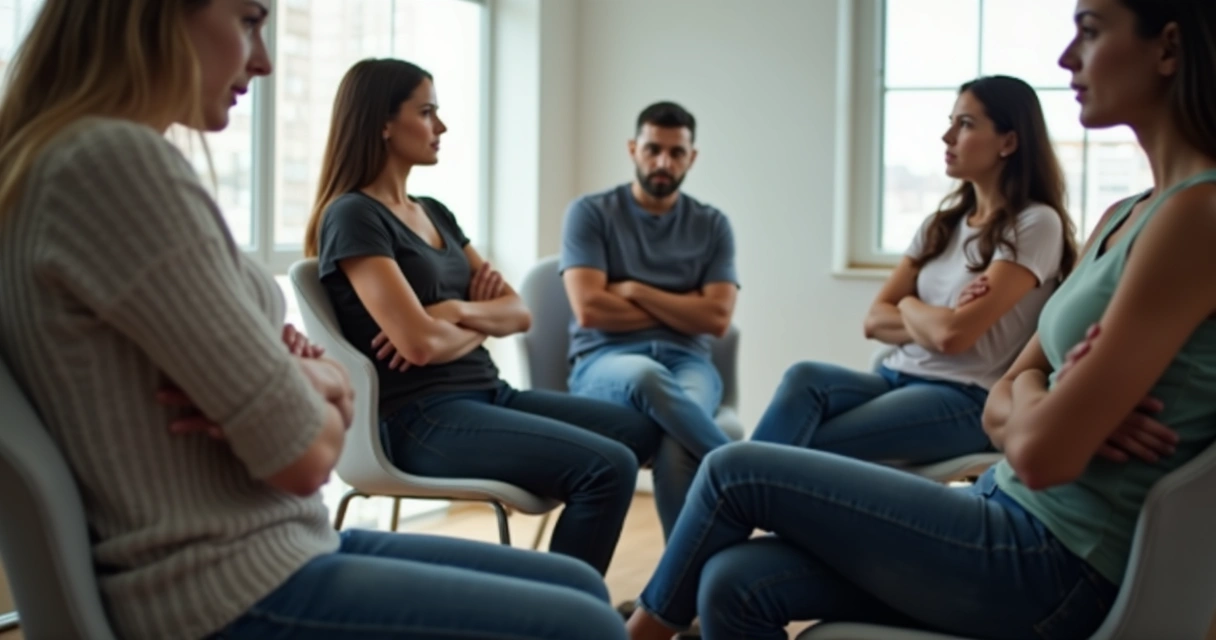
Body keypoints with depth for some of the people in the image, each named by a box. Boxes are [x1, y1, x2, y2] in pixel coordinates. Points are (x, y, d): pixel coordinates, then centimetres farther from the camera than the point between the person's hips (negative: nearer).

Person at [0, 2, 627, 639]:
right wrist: (314, 387, 0)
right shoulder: (114, 159, -20)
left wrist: (300, 379, -9)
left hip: (273, 549, 10)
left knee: (579, 587, 14)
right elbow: (304, 453, -21)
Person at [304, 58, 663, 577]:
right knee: (607, 467, -24)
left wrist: (458, 311, -8)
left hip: (487, 394, 9)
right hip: (422, 418, -9)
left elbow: (519, 313, 12)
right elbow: (420, 343, -20)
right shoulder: (353, 216, -9)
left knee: (647, 427, 4)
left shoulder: (435, 213, 17)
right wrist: (480, 328, 1)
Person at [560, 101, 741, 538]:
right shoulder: (590, 213, 5)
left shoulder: (712, 225, 13)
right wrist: (682, 308, 1)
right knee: (646, 376, -41)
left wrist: (634, 291, -3)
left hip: (686, 361, 2)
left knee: (678, 443, -35)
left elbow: (716, 318, 1)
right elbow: (590, 310, -7)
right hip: (604, 361, -2)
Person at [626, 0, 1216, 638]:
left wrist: (1029, 400, -1)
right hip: (1014, 521, 7)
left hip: (1057, 566, -7)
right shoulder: (1123, 217, 11)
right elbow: (1003, 408, 9)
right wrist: (1059, 410, -13)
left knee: (734, 469, -2)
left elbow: (1043, 456, -22)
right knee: (736, 585, -5)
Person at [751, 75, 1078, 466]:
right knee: (806, 379, -26)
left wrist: (909, 306, 4)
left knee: (802, 449, -25)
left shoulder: (1036, 224, -6)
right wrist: (935, 320, -9)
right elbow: (875, 320, 9)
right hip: (899, 377, 6)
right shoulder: (942, 223, 16)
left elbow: (954, 334, -16)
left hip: (966, 401, -6)